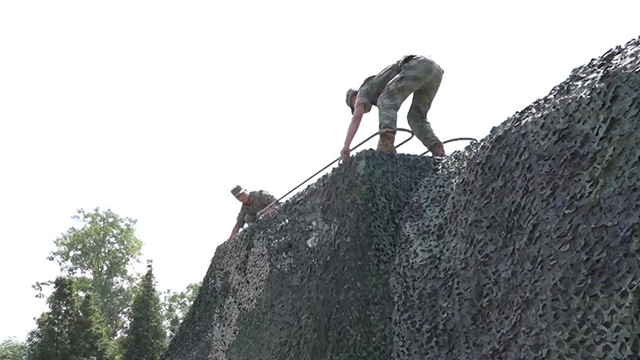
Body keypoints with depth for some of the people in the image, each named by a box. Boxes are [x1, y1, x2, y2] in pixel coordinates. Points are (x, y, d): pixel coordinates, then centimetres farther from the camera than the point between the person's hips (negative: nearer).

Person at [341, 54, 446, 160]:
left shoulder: (365, 90, 15)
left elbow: (356, 117, 1)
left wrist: (346, 147, -5)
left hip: (417, 67, -8)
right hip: (436, 69, 8)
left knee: (386, 102, -8)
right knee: (416, 118, 12)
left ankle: (386, 143, -29)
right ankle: (437, 149, -11)